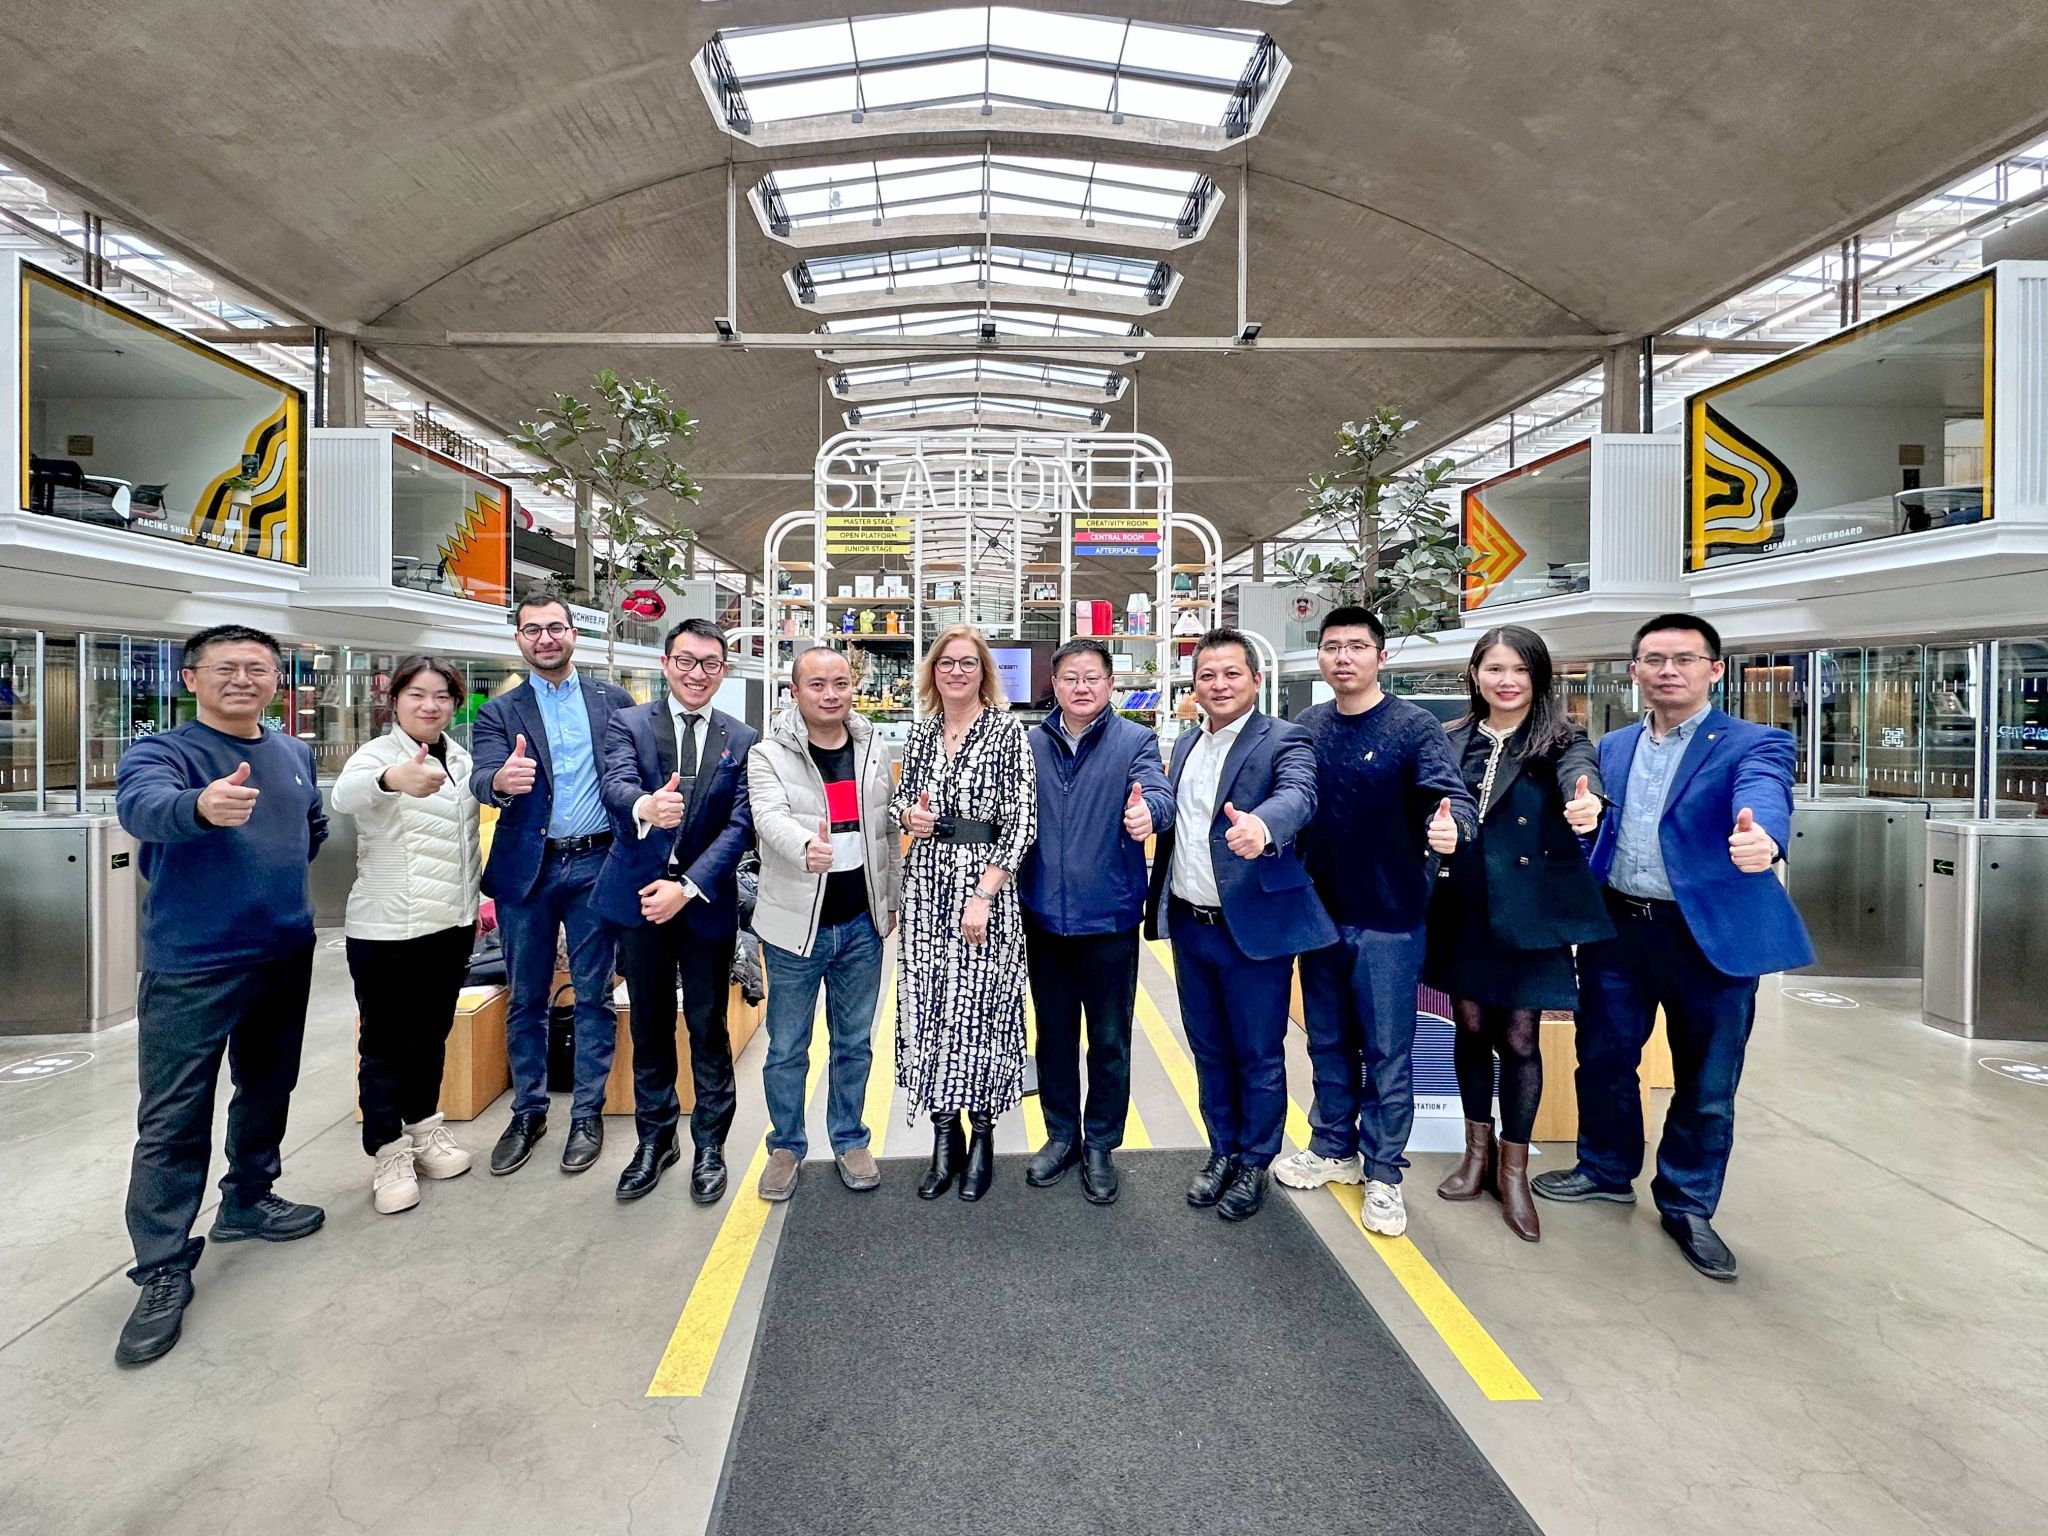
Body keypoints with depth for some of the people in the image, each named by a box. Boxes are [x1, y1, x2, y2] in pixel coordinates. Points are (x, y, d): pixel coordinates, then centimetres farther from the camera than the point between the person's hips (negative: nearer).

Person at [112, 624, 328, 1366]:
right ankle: (164, 1271, 11)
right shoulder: (160, 751, -11)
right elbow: (142, 805, -35)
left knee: (267, 1089, 19)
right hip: (192, 966, -6)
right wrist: (201, 806, -55)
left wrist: (278, 875, 12)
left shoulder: (294, 753, 7)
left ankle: (248, 1200, 38)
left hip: (287, 955, 6)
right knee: (173, 1121, 0)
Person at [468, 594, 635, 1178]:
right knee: (526, 998, 12)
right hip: (526, 870, 1)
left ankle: (588, 1113, 20)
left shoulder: (613, 700, 5)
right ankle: (527, 1112, 28)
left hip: (595, 866, -1)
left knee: (593, 996, 6)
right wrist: (501, 780, -37)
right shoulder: (499, 713, 4)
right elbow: (481, 776, -13)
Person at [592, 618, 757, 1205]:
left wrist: (688, 887, -17)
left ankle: (710, 1144, 25)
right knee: (650, 1025, 14)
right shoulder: (629, 724, 0)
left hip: (708, 901, 0)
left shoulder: (743, 741, 1)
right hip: (640, 897, 1)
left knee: (709, 1028, 8)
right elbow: (616, 787, -19)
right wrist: (644, 807, -44)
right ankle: (654, 1138, 32)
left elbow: (740, 825, -6)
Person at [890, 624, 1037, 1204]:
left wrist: (984, 895, -16)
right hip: (926, 885, 5)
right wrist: (908, 816, -5)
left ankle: (981, 1135, 21)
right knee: (926, 1004, 6)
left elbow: (1021, 820, -10)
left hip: (985, 884, -4)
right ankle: (944, 1135, 22)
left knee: (979, 1004, 1)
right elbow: (899, 800, 20)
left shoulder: (1007, 732, -5)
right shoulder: (921, 734, 9)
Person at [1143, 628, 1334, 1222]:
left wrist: (1261, 825, -53)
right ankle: (1222, 1151, 38)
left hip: (1254, 927, -6)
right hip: (1190, 926, 6)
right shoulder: (1186, 744, 10)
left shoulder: (1285, 740, -11)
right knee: (1209, 1050, 19)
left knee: (1259, 1056, 10)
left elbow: (1298, 795, -31)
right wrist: (1159, 902, 9)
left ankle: (1254, 1163, 30)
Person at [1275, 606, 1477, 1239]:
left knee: (1387, 1049, 7)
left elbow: (1451, 794, -22)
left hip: (1389, 919, -4)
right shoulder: (1307, 725, 3)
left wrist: (1449, 825, -43)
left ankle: (1382, 1173, 25)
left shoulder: (1413, 726, -10)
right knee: (1328, 1041, 17)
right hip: (1320, 913, 4)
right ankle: (1333, 1149, 35)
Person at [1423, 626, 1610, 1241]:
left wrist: (1586, 803, -48)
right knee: (1471, 1028, 13)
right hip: (1463, 910, 3)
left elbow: (1579, 771, -26)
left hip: (1528, 912, -3)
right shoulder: (1450, 741, 5)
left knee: (1519, 1037, 4)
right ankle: (1478, 1148, 34)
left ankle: (1513, 1167, 24)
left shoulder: (1559, 739, -5)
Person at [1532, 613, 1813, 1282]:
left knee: (1705, 1084, 10)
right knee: (1603, 1059, 15)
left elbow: (1765, 797, -28)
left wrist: (1763, 838, -51)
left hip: (1711, 936, -4)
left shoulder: (1754, 743, -6)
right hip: (1616, 929, 4)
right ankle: (1607, 1171, 38)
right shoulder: (1612, 747, 9)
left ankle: (1688, 1207, 31)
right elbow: (1592, 831, 9)